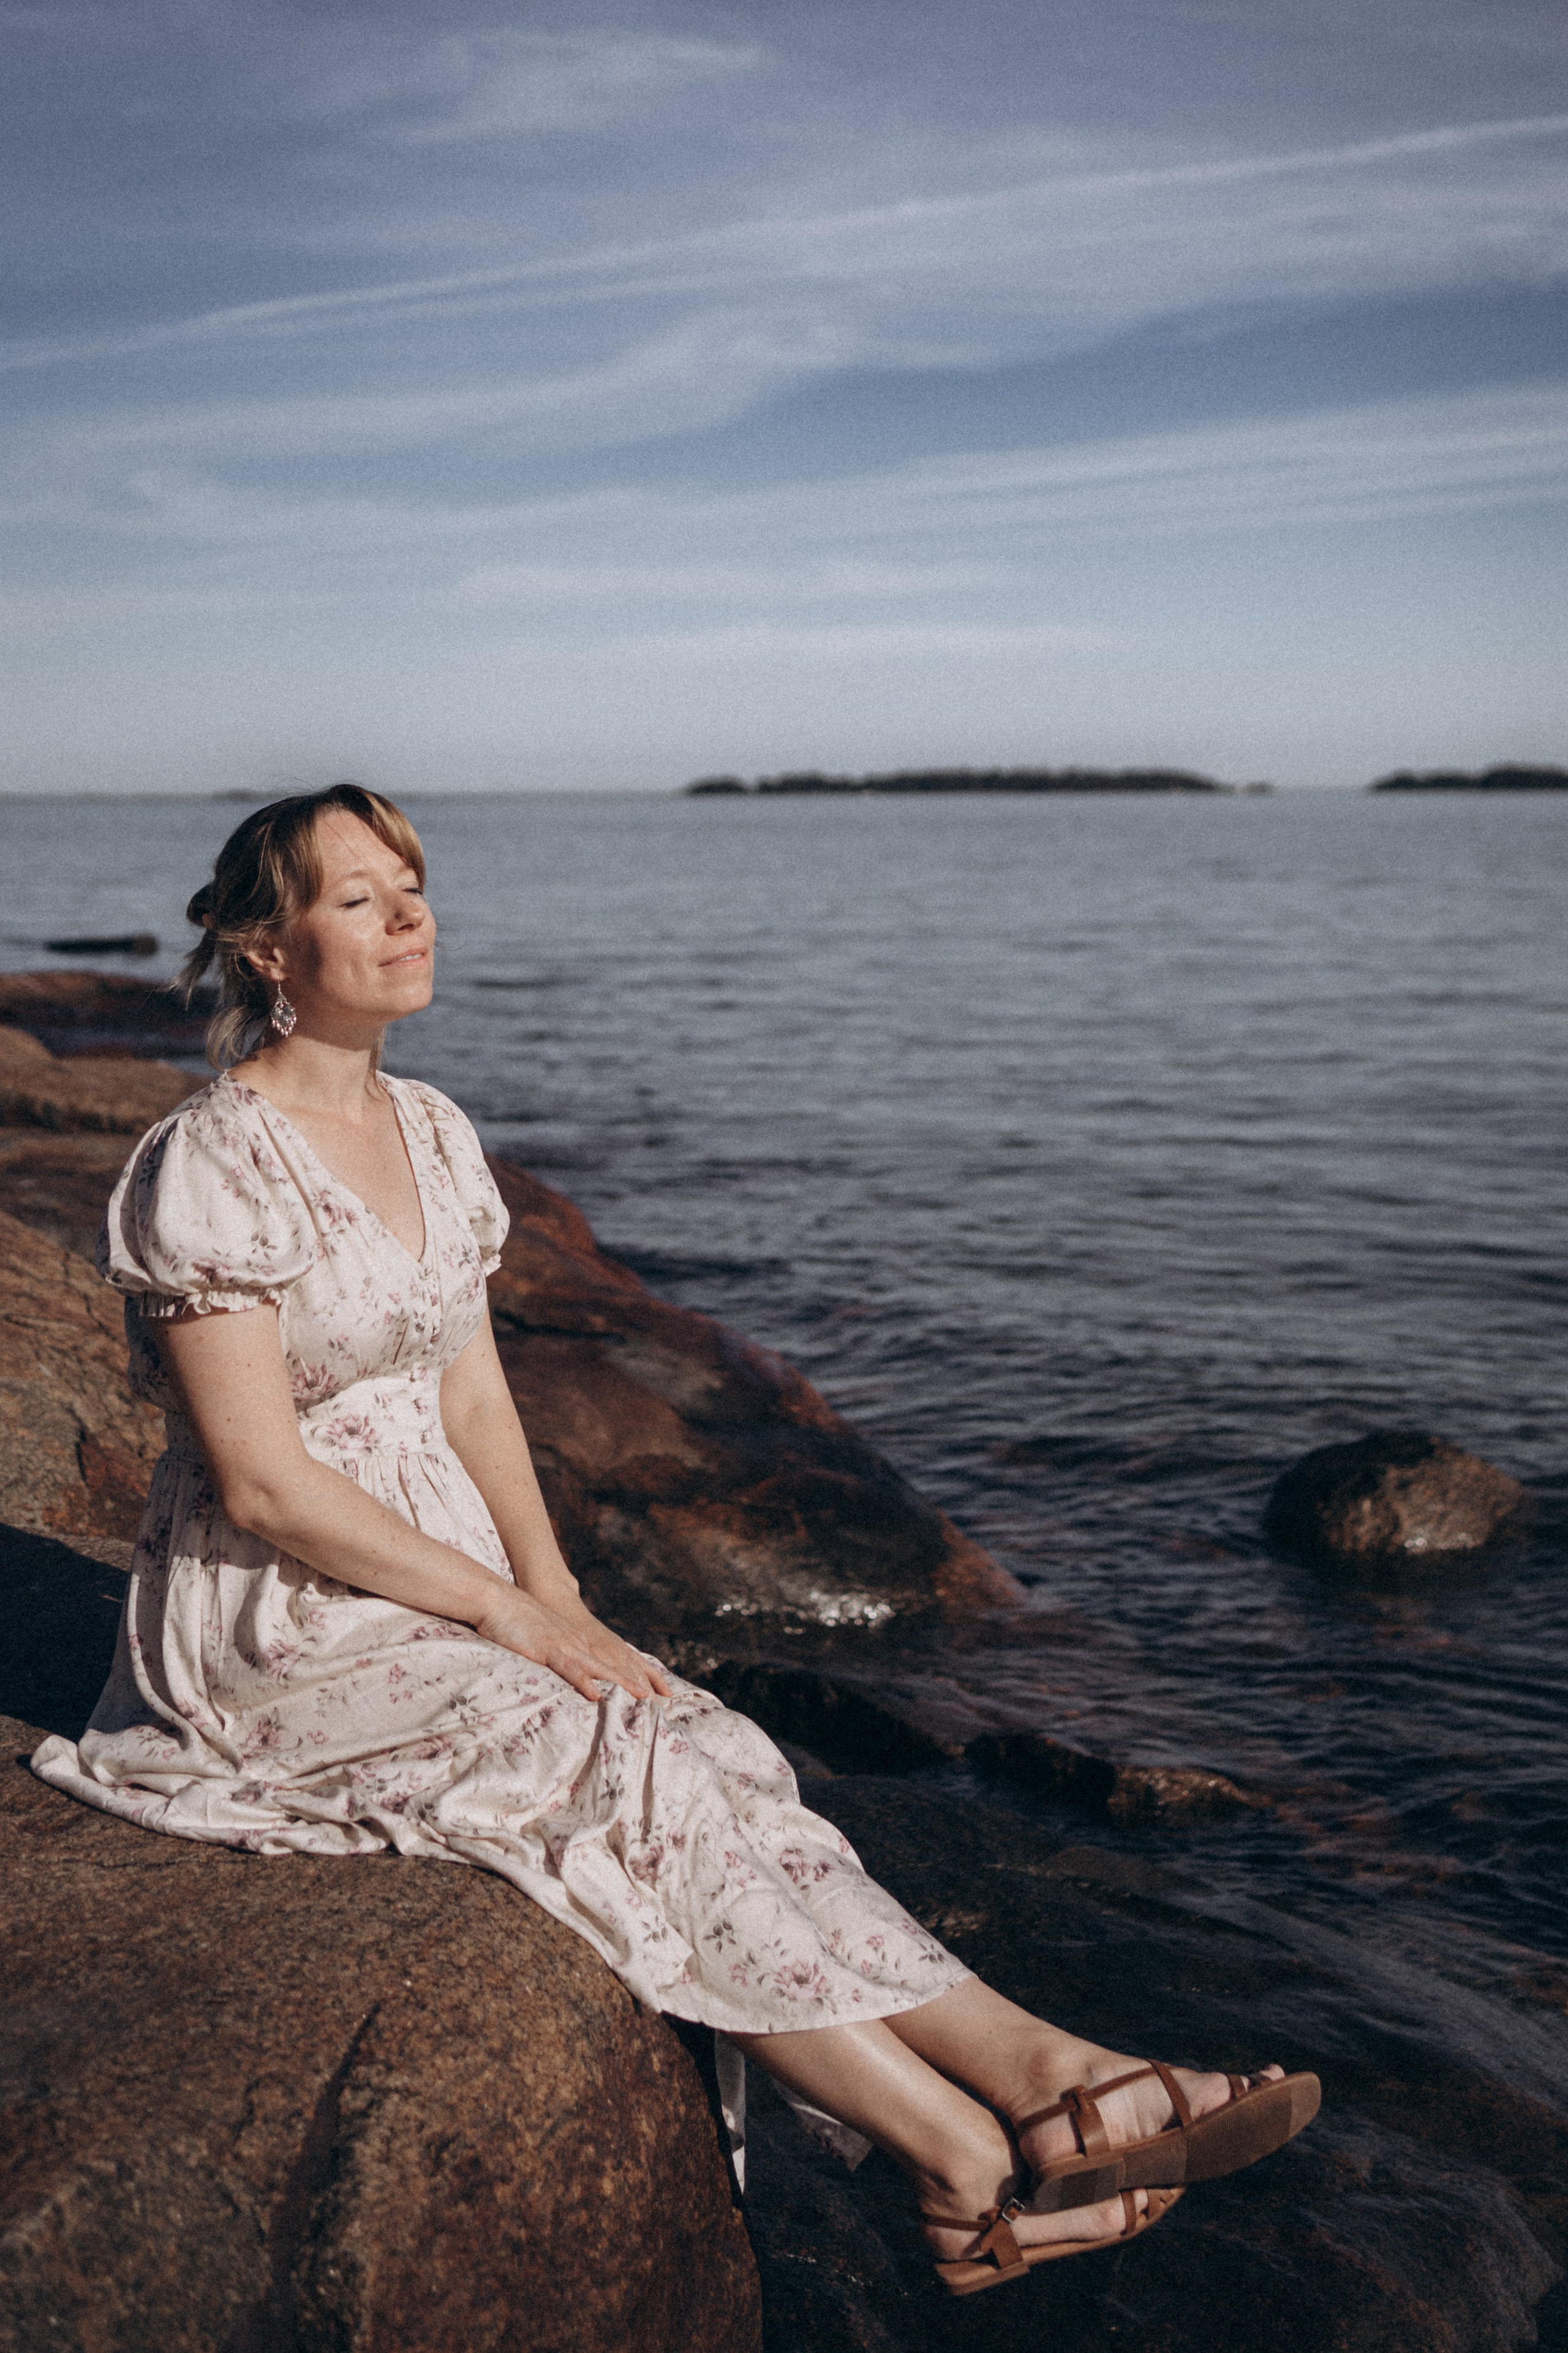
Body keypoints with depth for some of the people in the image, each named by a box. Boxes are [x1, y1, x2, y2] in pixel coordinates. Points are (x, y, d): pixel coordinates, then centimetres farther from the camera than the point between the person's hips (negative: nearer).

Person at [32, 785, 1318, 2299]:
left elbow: (474, 1397, 9)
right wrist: (507, 1614, -17)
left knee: (708, 1760, -16)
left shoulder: (433, 1135, 8)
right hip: (279, 1626, -7)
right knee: (629, 1774, -24)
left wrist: (558, 1598, -5)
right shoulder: (209, 1169, -16)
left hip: (445, 1577, 7)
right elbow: (263, 1484, -19)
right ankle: (968, 2164, -21)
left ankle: (1033, 2076, -24)